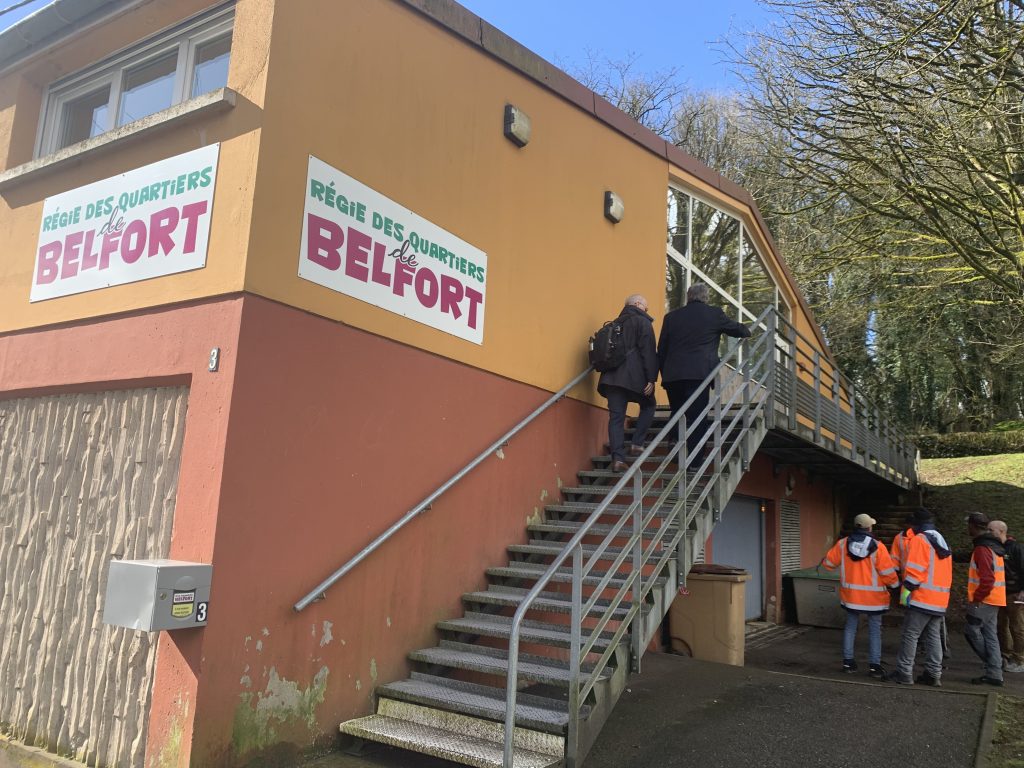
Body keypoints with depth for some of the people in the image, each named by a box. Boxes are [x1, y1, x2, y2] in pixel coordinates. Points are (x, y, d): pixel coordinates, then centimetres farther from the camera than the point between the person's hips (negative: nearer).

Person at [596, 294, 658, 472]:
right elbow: (648, 352, -9)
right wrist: (651, 378, -10)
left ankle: (617, 458, -7)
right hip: (634, 376, -5)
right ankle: (637, 444, 7)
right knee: (648, 406, 18)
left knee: (616, 416, 2)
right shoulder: (643, 322, 1)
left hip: (612, 376, 5)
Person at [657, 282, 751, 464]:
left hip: (672, 375, 3)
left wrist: (664, 373, 19)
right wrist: (747, 330, 42)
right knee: (697, 418, -3)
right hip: (699, 374, -3)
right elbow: (737, 329, 20)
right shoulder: (714, 314, 5)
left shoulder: (671, 316, 13)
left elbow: (661, 349, 13)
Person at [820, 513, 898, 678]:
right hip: (873, 596, -3)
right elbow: (888, 572, -12)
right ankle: (874, 665, 5)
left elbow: (829, 562, 5)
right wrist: (894, 584, 6)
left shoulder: (842, 544, -3)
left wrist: (823, 560, 27)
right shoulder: (877, 546, -13)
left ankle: (848, 661, 16)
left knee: (850, 627, 15)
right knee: (874, 630, 7)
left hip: (850, 594, 3)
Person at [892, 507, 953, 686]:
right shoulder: (942, 542, 17)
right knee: (933, 637, 12)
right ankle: (934, 674, 13)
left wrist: (907, 590, -14)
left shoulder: (919, 540, -10)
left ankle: (904, 673, -2)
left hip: (921, 599, -8)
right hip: (940, 600, 8)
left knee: (910, 635, -3)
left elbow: (915, 570, -18)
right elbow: (947, 573, 20)